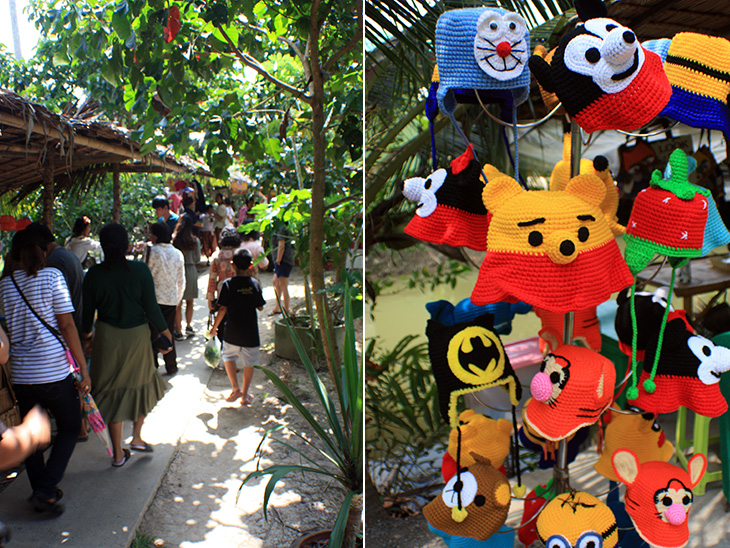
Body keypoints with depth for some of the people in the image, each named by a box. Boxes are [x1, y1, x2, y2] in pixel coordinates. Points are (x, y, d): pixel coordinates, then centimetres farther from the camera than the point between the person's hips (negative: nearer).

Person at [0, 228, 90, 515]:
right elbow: (67, 325, -11)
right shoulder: (52, 276, -9)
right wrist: (84, 369, -7)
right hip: (54, 372, -4)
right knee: (69, 428, 13)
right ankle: (45, 491, 5)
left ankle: (41, 491, 28)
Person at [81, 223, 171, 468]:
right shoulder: (140, 270, -12)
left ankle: (118, 453, 21)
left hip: (107, 337, 1)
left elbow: (87, 311, 2)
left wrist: (87, 335, 20)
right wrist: (165, 331, 7)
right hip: (136, 335, -1)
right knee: (141, 384, 23)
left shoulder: (93, 274, -7)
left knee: (112, 392, 12)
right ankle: (137, 436, 25)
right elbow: (151, 308, -8)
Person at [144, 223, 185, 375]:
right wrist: (178, 299, 20)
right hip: (171, 300, 4)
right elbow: (181, 281, 9)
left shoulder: (151, 251, -10)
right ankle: (171, 367, 20)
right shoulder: (178, 254, 4)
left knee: (152, 335, 6)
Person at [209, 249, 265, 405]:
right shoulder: (255, 283, -4)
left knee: (228, 357, 22)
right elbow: (260, 307, 6)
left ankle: (235, 388, 15)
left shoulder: (228, 284, -9)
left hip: (232, 332, -1)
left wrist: (214, 327, 1)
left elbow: (223, 309, -11)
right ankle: (245, 395, 20)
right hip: (250, 332, 1)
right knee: (249, 363, 13)